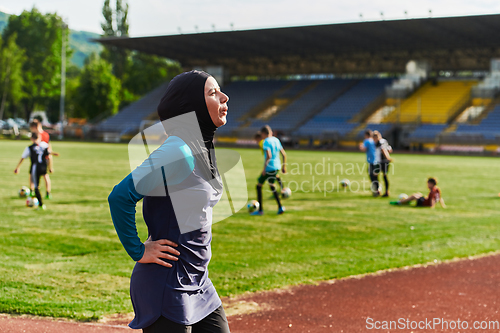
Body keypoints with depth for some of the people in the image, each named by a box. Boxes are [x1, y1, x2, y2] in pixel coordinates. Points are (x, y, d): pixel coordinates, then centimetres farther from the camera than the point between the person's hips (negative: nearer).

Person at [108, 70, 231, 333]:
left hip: (198, 283, 9)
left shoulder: (202, 150, 9)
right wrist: (138, 251, -17)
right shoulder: (177, 153, -20)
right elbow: (120, 197, -24)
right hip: (167, 286, -9)